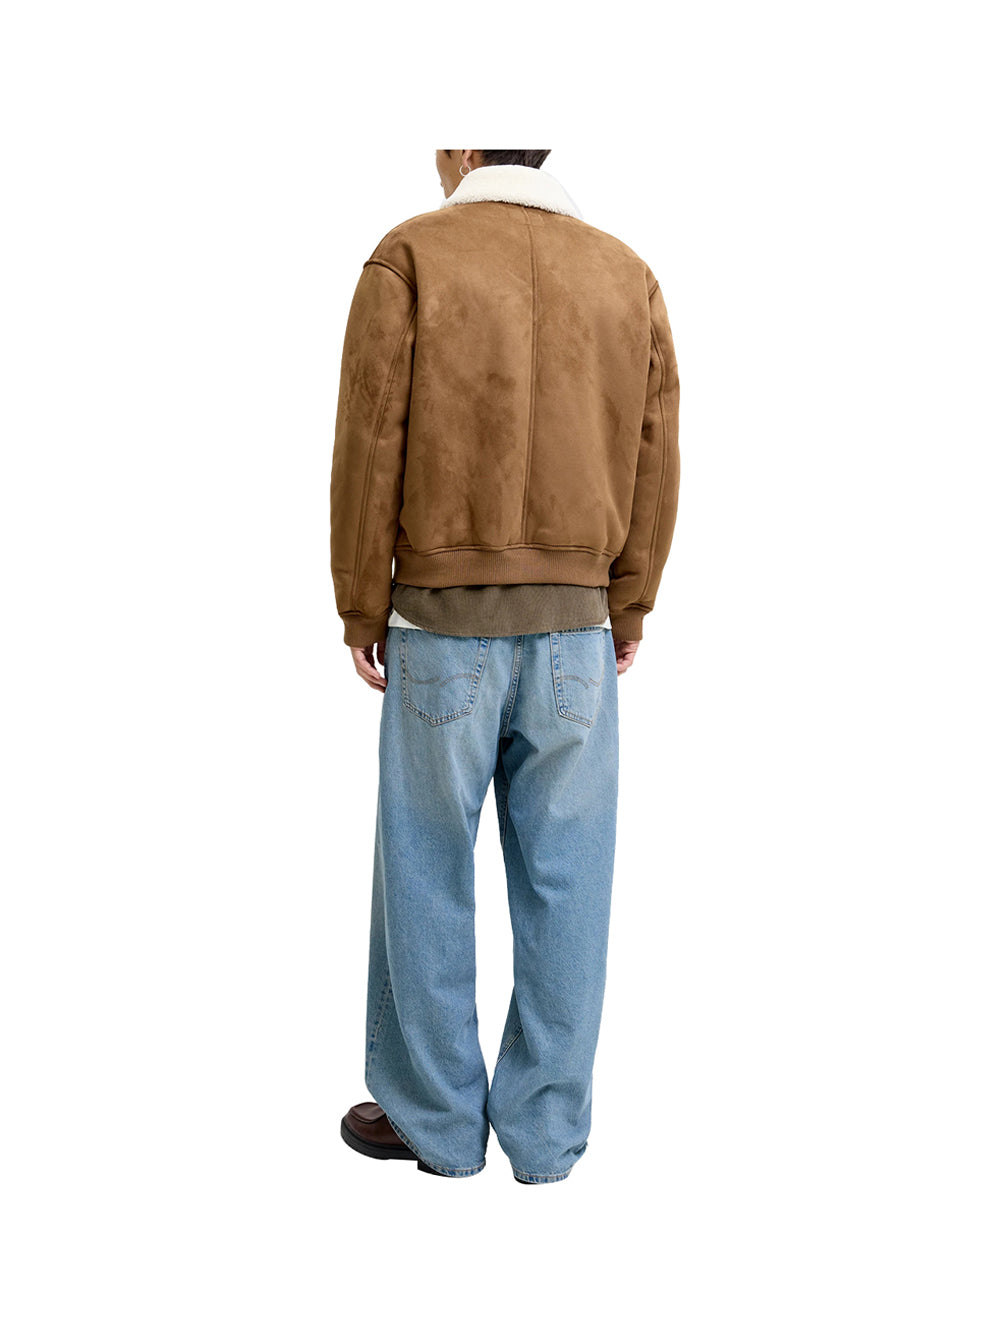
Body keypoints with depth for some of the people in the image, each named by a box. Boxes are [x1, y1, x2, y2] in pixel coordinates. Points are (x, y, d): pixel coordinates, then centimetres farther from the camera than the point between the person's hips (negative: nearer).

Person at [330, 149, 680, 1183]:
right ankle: (546, 1128, 16)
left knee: (425, 874, 10)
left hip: (442, 627, -3)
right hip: (574, 630, 3)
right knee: (561, 883, 8)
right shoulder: (626, 273, 3)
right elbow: (653, 459, 3)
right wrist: (629, 609, 13)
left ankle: (433, 1116, 20)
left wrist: (359, 611, 0)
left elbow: (372, 448, -9)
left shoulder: (407, 259, -8)